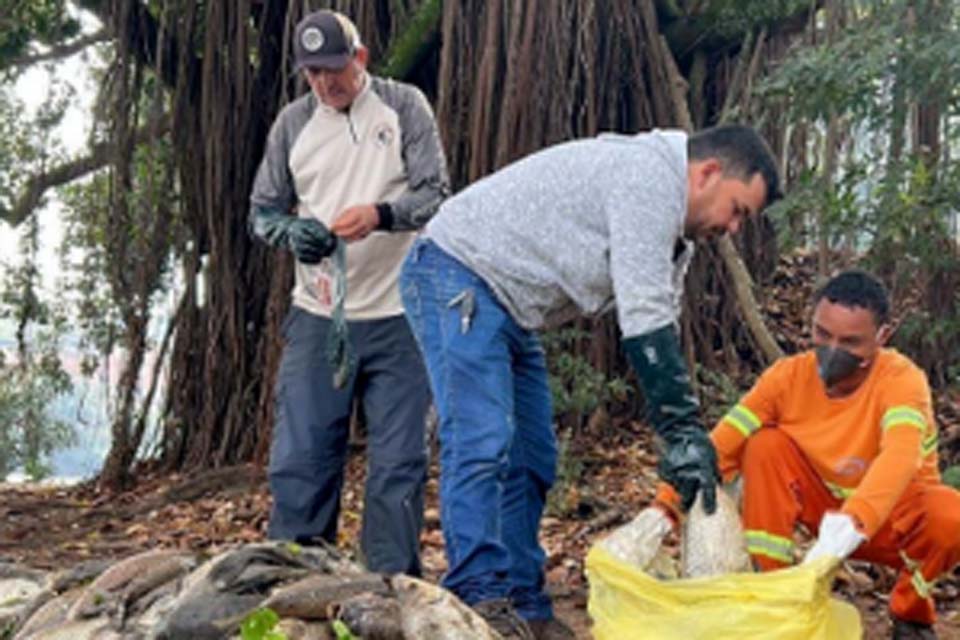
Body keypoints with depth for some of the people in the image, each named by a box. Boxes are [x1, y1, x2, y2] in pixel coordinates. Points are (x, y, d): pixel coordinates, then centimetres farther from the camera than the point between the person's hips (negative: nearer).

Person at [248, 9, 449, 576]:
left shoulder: (404, 107, 0)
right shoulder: (293, 123, 7)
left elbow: (436, 194, -6)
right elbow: (262, 211, 11)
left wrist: (380, 215, -26)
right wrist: (291, 232, -13)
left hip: (397, 316, -2)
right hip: (317, 317, 2)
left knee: (399, 460, 3)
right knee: (299, 456, 2)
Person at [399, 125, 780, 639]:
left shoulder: (673, 230, 13)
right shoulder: (651, 175, -20)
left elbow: (656, 327, 10)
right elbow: (644, 319, -26)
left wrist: (684, 439, 1)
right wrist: (683, 432, -25)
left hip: (509, 307, 11)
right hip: (458, 274, -11)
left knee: (531, 460, 6)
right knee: (483, 442, -20)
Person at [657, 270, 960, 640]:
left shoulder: (901, 379, -25)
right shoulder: (788, 376, -15)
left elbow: (900, 456, -45)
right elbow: (721, 447, -21)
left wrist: (851, 524, -63)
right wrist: (665, 509, -35)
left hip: (894, 514, -2)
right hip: (828, 508, 3)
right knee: (766, 446, -21)